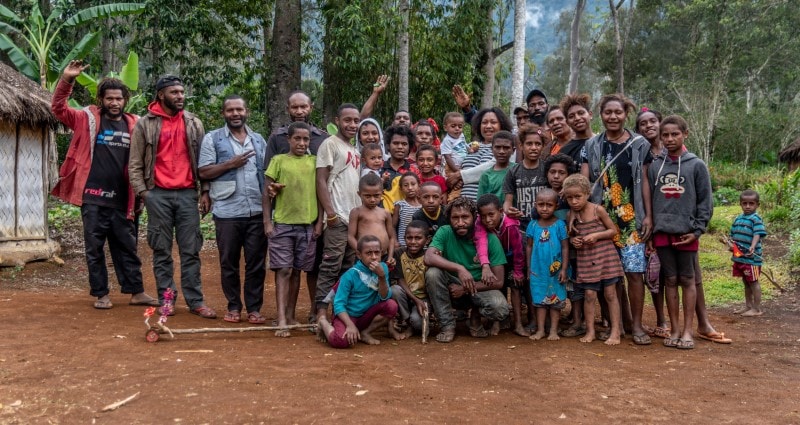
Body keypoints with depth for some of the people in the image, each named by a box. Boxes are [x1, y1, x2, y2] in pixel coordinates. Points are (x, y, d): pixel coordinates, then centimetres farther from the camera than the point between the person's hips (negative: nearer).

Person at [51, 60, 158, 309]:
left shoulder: (133, 125, 7)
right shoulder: (88, 119, 3)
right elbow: (58, 108, -4)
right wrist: (66, 80, -17)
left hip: (122, 199, 2)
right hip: (94, 198, -2)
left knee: (127, 247, 10)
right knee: (94, 248, 5)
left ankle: (136, 292, 17)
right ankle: (101, 294, 15)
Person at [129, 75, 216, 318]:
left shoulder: (193, 123, 9)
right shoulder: (145, 125, 3)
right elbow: (135, 164, 3)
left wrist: (205, 193, 4)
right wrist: (143, 192, -6)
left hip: (187, 194, 2)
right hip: (158, 195, -1)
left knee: (191, 250, 3)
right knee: (162, 251, 6)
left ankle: (195, 301, 9)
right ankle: (165, 300, 15)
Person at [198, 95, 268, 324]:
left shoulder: (259, 140, 15)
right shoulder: (213, 138, 3)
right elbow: (204, 172, -3)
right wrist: (231, 163, -12)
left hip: (257, 211, 3)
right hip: (227, 212, -2)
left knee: (256, 262, 4)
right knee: (229, 262, 6)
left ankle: (254, 308, 13)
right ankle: (233, 306, 18)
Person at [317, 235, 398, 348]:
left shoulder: (382, 268, -5)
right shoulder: (350, 275, -18)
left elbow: (384, 298, -10)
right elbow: (339, 304, -18)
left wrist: (382, 276, -26)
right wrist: (350, 325, -31)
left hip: (366, 315, 4)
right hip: (347, 315, -4)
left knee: (392, 305, -20)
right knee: (341, 340, -33)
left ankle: (365, 333, 0)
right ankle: (323, 321, 2)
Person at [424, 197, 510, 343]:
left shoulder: (490, 239, -12)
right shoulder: (445, 232, -11)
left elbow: (498, 282, -13)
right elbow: (428, 257, -29)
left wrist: (465, 289, -18)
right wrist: (459, 268, -41)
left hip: (480, 289, -1)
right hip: (452, 289, 1)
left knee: (500, 309, -33)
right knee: (432, 273, -29)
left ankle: (476, 316, 5)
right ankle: (447, 325, -12)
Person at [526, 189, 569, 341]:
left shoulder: (560, 224, -7)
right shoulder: (533, 225, 1)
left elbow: (565, 247, -5)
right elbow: (529, 246, 7)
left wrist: (564, 269, -8)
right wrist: (528, 267, 7)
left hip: (555, 270, -2)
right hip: (537, 270, 2)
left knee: (556, 300, 7)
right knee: (540, 300, 9)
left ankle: (554, 330, 16)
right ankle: (540, 330, 16)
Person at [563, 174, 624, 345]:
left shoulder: (598, 210, -9)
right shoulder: (571, 216, 1)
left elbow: (613, 230, -4)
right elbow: (570, 235, 15)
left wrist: (597, 235, -18)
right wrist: (573, 241, -7)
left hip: (606, 256, -3)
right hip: (586, 259, 3)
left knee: (610, 293, 2)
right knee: (589, 295, 3)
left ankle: (615, 331, 9)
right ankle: (590, 331, 14)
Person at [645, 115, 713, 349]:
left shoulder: (697, 165, 0)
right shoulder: (655, 166, 6)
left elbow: (706, 201, 0)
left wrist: (697, 230, -7)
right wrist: (649, 229, 2)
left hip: (686, 232, -2)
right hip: (662, 232, 2)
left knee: (687, 280, 5)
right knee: (670, 280, 8)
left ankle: (687, 330, 12)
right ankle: (675, 330, 15)